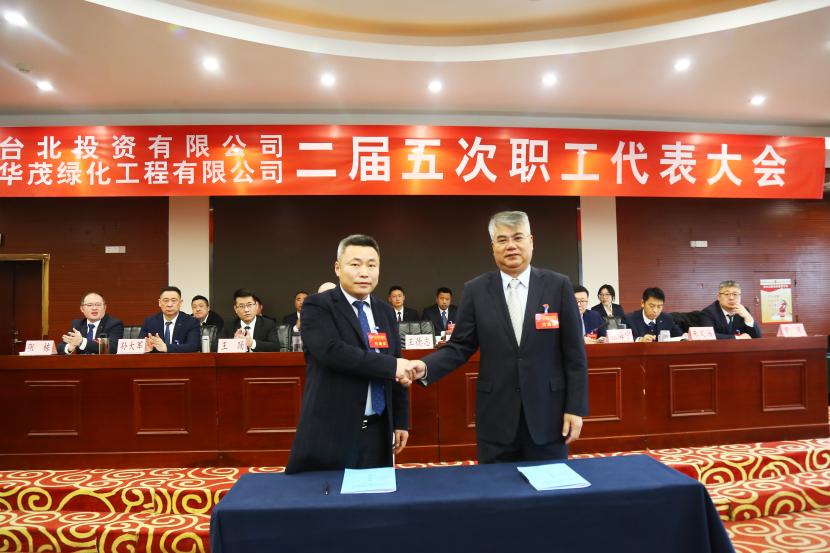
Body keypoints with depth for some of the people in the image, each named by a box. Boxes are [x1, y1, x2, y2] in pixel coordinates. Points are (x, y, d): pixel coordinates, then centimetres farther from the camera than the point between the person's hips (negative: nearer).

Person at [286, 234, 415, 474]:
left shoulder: (385, 311, 10)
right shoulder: (317, 306, -7)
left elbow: (398, 372, 14)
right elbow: (332, 351, -24)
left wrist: (401, 421, 12)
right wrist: (391, 366, -21)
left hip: (377, 432, 5)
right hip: (331, 433, -5)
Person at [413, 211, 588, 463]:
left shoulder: (558, 285, -2)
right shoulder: (476, 290, 0)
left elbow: (574, 353, -1)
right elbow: (460, 346, 1)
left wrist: (575, 407, -3)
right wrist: (425, 367, -16)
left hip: (548, 414, 0)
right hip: (496, 417, 1)